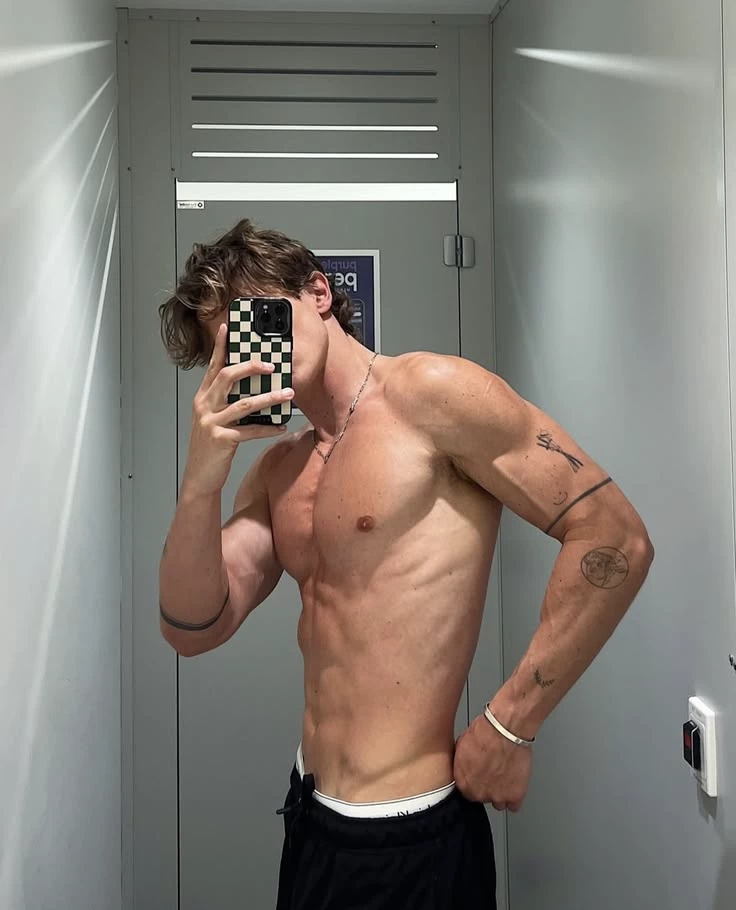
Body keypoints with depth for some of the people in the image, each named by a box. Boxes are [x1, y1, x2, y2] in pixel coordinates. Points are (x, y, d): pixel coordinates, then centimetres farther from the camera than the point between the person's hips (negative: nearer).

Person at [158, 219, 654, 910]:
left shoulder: (426, 392, -12)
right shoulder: (276, 470, 9)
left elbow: (616, 539, -17)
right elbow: (194, 632, 3)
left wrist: (510, 726, -16)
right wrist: (201, 482, -12)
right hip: (308, 808, 7)